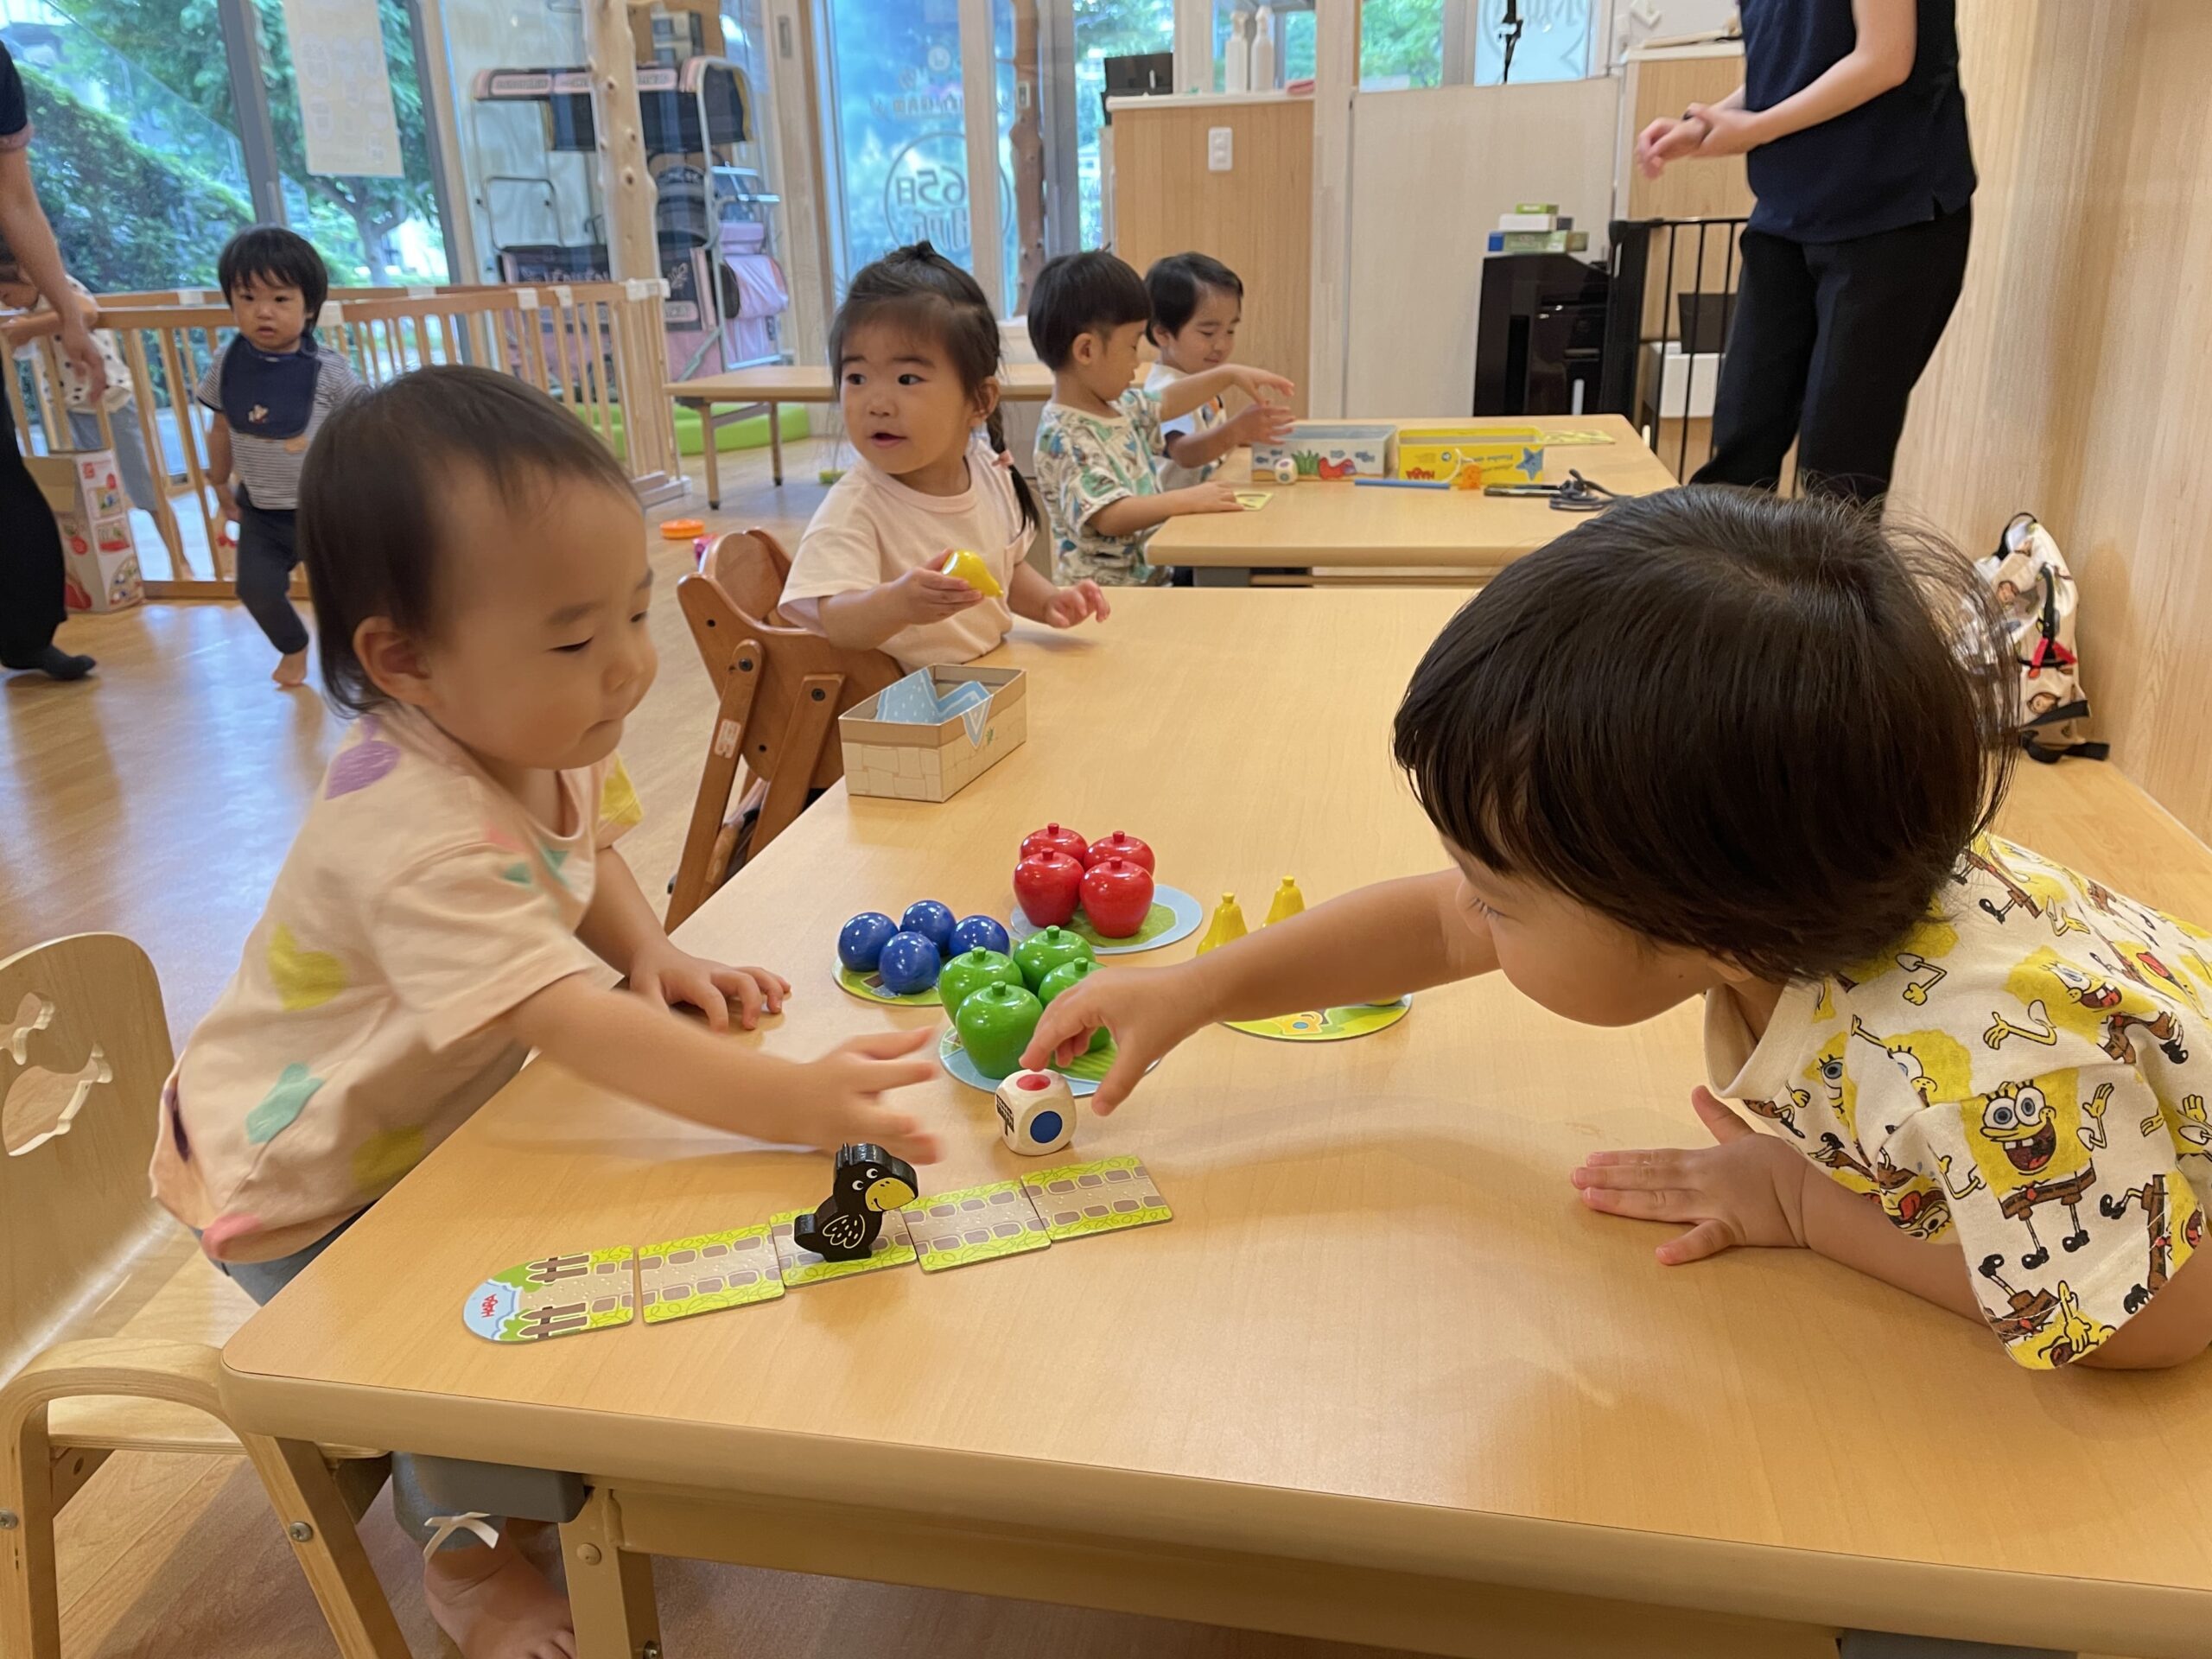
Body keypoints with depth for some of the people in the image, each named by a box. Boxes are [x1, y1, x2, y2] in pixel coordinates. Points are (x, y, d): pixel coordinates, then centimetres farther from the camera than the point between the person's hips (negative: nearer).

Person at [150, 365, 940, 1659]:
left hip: (431, 1116, 7)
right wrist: (799, 1102, -56)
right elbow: (574, 1025, -48)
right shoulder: (419, 835, -41)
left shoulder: (541, 726, -14)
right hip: (302, 1188, -7)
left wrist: (651, 952, -15)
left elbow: (586, 851, 4)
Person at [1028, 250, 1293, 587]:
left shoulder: (1116, 405, 13)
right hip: (1107, 594, -9)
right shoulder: (1065, 437, -17)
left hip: (1152, 577, 10)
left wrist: (1229, 374, 29)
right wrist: (1186, 500, -25)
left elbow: (1165, 402, 32)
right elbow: (1109, 516, -27)